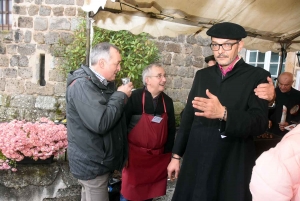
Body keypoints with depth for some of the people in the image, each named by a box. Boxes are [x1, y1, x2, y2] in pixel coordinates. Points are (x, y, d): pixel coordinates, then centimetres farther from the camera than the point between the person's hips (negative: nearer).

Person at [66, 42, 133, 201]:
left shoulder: (104, 84, 7)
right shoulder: (82, 85, -22)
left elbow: (115, 115, 14)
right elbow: (101, 123, -32)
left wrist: (122, 97, -3)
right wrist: (121, 95, -21)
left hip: (97, 159, 9)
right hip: (91, 162, -9)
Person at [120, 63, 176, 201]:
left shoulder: (168, 101, 2)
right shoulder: (135, 97, -13)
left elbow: (171, 129, 9)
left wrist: (167, 152, 6)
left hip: (159, 157, 4)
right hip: (135, 154, -4)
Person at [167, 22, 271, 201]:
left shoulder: (257, 76, -5)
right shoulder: (202, 75, 7)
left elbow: (260, 123, -15)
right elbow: (188, 116, 8)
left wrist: (223, 113, -33)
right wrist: (177, 155, 9)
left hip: (233, 166, -3)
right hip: (195, 162, 4)